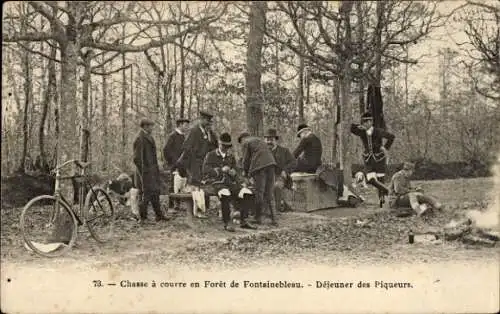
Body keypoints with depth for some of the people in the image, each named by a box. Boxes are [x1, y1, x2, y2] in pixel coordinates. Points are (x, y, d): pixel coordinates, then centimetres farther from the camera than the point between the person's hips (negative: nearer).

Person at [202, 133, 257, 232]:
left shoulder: (231, 157, 18)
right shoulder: (210, 155, 3)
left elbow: (235, 171, 17)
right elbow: (206, 171, -8)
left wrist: (233, 173, -8)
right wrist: (221, 170, -18)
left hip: (229, 183, 5)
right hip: (215, 183, -5)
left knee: (247, 194, -19)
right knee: (225, 195, -40)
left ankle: (243, 221, -9)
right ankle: (227, 223, -30)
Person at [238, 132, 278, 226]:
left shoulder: (245, 143, 9)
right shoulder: (259, 140, 31)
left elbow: (246, 159, 2)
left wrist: (245, 172, 20)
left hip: (259, 166, -7)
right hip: (270, 164, 7)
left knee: (259, 192, 0)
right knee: (269, 193, 8)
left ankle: (258, 218, 7)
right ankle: (273, 219, 4)